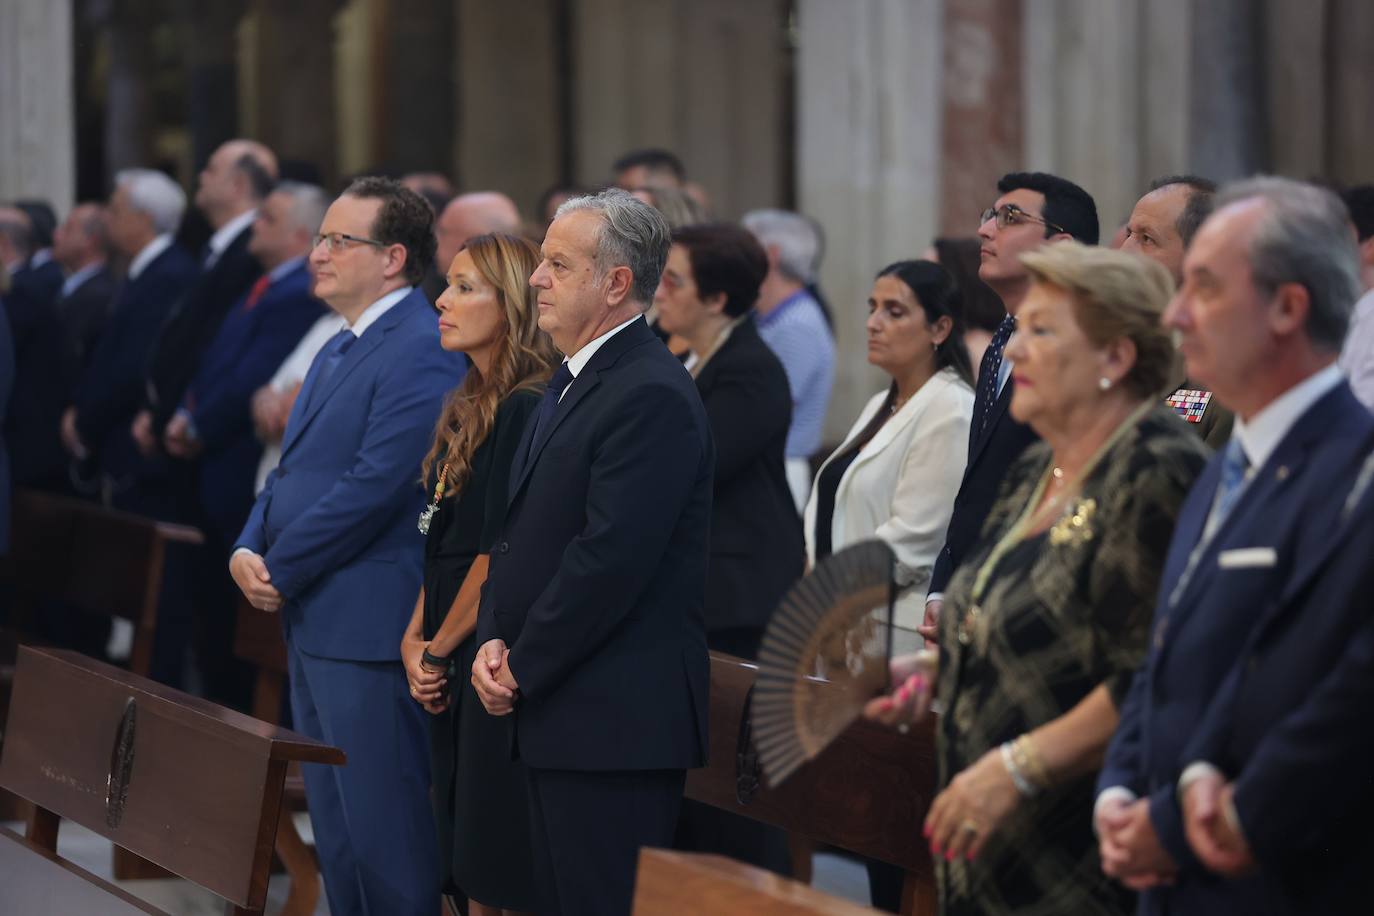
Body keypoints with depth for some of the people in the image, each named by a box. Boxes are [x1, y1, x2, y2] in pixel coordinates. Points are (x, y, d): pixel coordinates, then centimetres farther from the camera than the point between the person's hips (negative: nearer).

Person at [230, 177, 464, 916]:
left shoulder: (422, 352, -14)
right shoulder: (337, 352, 18)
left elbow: (374, 487, -20)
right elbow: (293, 470, 20)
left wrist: (279, 571, -13)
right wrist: (249, 549, 0)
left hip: (370, 626, -10)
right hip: (314, 623, 10)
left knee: (385, 829, -6)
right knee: (334, 825, 15)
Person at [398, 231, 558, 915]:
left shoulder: (526, 410, -15)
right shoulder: (469, 409, 13)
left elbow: (500, 556, -17)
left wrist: (437, 651, -8)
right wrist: (416, 640, 6)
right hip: (452, 665, 9)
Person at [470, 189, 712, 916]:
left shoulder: (651, 397, -16)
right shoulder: (571, 383, 17)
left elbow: (610, 559, -22)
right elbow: (520, 529, 19)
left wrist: (524, 668, -14)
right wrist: (494, 640, 3)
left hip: (616, 722, -10)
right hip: (557, 717, 10)